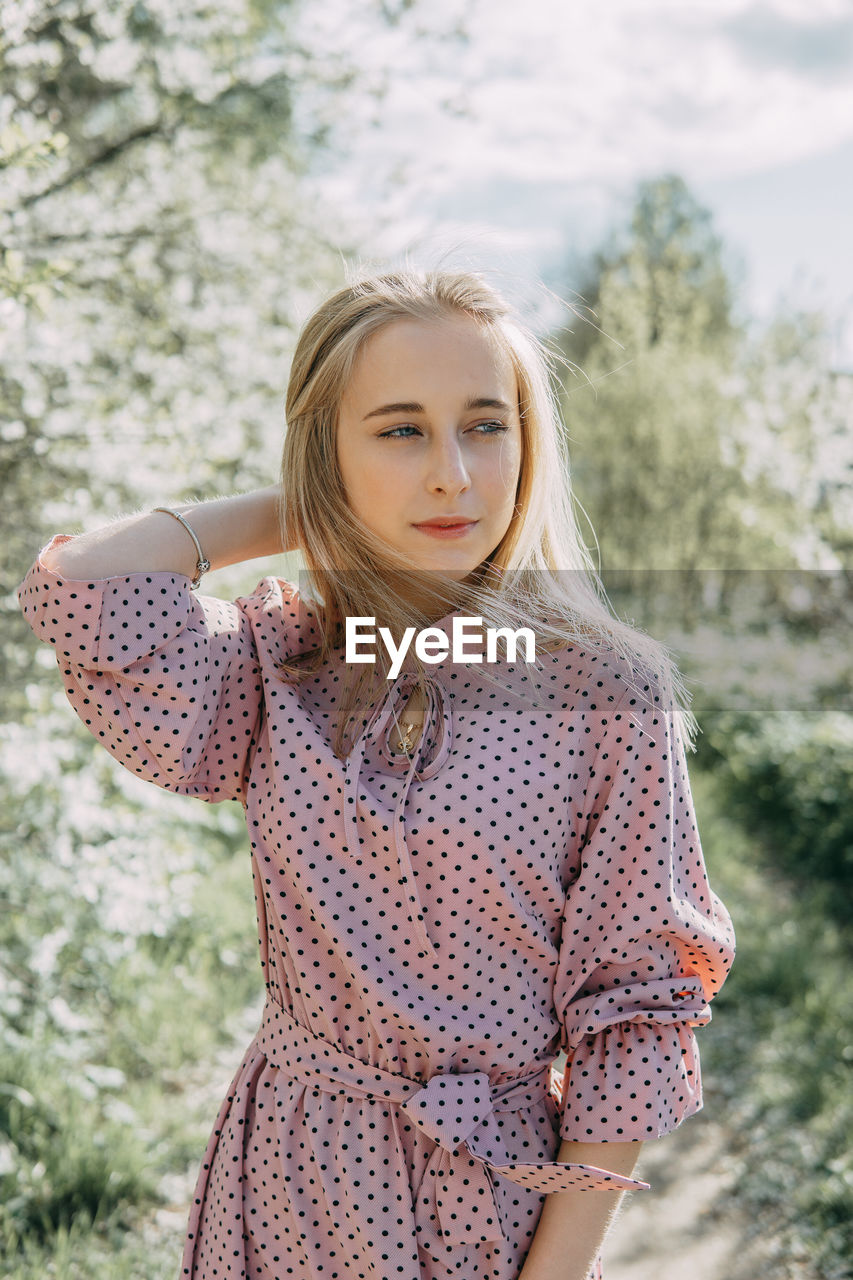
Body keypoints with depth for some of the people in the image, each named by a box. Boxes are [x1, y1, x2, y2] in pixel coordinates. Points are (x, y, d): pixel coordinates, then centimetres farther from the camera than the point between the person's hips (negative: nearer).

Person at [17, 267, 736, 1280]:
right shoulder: (274, 666, -5)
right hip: (288, 1187, 2)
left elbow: (636, 1004, -9)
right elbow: (78, 588, -22)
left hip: (495, 1193, -2)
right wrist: (292, 512, -9)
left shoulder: (607, 693, -11)